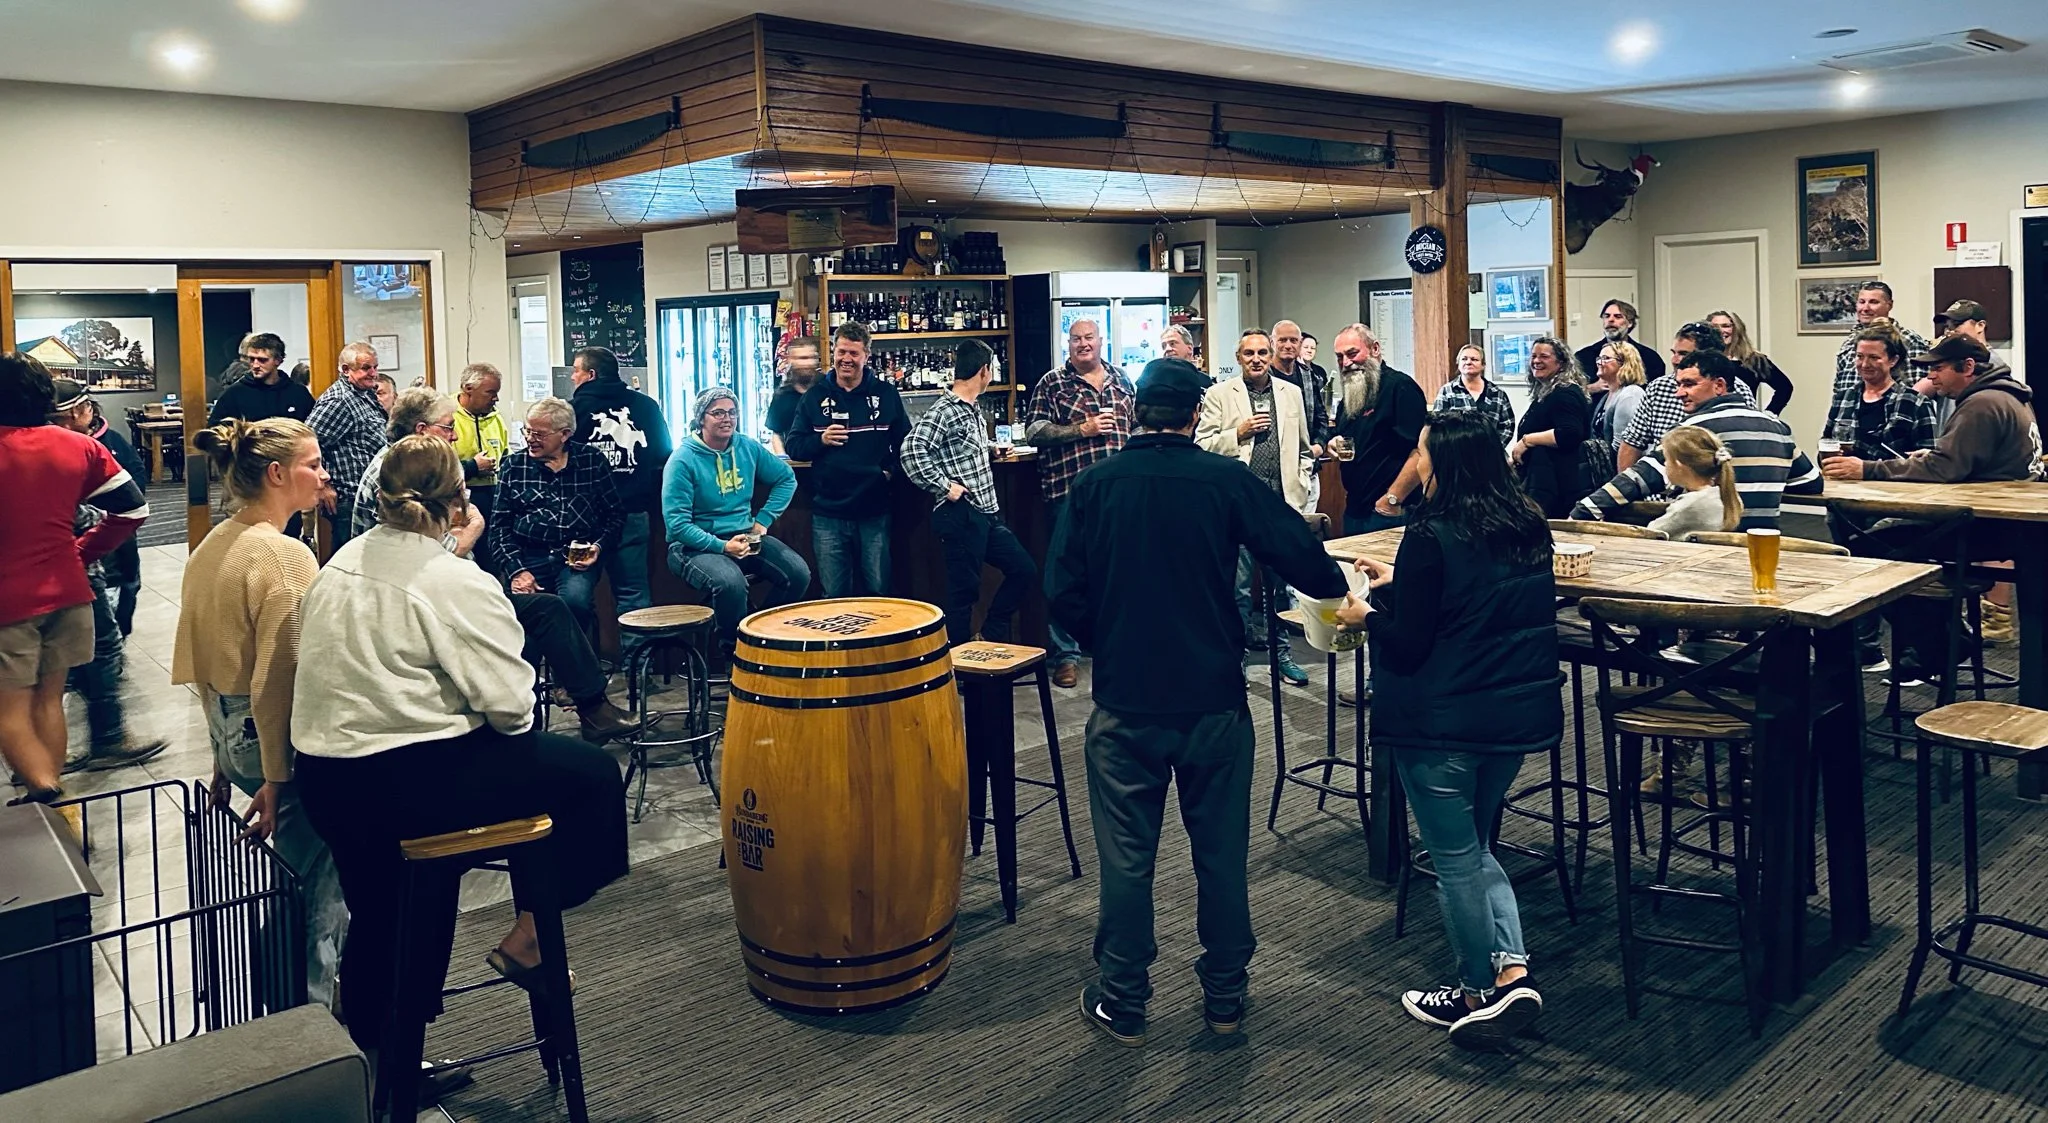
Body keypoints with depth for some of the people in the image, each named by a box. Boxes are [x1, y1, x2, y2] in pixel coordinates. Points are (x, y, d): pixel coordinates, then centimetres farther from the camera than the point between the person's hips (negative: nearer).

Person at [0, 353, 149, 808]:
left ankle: (46, 792, -12)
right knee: (48, 699, 16)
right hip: (66, 591, 4)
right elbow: (133, 507, 2)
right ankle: (47, 796, 22)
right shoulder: (79, 447, 0)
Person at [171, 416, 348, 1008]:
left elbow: (210, 663, 16)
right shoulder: (284, 555, -19)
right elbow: (279, 681, -23)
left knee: (307, 875, 21)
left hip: (229, 731, 10)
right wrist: (276, 782, -18)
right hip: (276, 739, -10)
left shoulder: (212, 547, 10)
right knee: (321, 891, 3)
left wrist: (224, 756, 23)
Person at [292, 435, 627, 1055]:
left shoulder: (340, 563, 10)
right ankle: (524, 939, 10)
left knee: (382, 923, 26)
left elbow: (355, 672, 15)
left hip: (324, 780, 9)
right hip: (403, 783, -9)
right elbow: (510, 705, -16)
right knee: (593, 773, 3)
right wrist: (510, 719, 5)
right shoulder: (457, 583, -14)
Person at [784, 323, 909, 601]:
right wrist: (821, 440, -13)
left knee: (879, 592, 7)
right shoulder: (815, 396, 6)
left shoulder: (886, 394, 5)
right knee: (834, 595, 7)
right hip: (828, 513, 0)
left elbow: (904, 442, 12)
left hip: (874, 512, 0)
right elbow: (792, 446, 5)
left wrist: (891, 470, -4)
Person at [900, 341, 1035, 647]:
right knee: (964, 589, -1)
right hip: (961, 515, -9)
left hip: (986, 514, 9)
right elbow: (912, 450, -26)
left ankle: (991, 639, 23)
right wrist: (945, 487, -22)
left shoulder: (974, 410, 15)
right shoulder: (944, 411, -14)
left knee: (1024, 570, 12)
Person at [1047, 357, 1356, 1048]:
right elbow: (1296, 549, -8)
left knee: (1126, 859, 10)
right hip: (1213, 699, 0)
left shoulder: (1094, 486, -4)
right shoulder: (1228, 481, -7)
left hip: (1125, 703, 0)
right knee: (1221, 853, 14)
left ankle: (1123, 1004, 20)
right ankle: (1224, 998, 26)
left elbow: (1064, 593, -4)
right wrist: (1339, 590, 13)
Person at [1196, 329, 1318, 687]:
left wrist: (1300, 487, 9)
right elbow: (1201, 444, -2)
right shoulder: (1219, 395, 2)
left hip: (1283, 503, 3)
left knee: (1283, 581, 9)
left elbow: (1304, 447, 18)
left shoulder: (1292, 393, 13)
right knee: (1239, 584, 1)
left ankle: (1281, 650, 21)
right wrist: (1238, 433, -12)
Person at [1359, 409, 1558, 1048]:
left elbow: (1408, 646, -16)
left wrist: (1368, 613, 3)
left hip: (1443, 722, -7)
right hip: (1520, 711, 7)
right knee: (1474, 848, 22)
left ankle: (1480, 990, 24)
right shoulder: (1529, 529, 5)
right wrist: (1400, 585, 21)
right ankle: (1511, 970, 9)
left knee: (1456, 859, 10)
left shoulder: (1432, 535, -18)